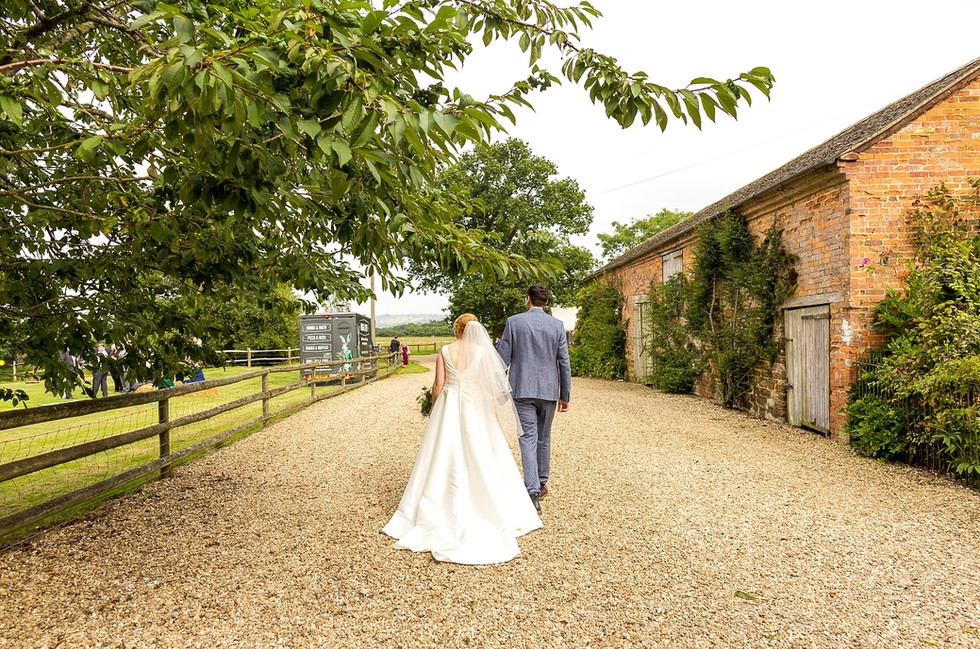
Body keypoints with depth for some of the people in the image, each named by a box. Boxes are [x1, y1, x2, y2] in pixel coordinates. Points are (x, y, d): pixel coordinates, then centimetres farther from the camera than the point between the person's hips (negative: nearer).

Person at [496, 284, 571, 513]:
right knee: (543, 438, 17)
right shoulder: (557, 325, 1)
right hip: (548, 391, 2)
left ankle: (532, 490, -13)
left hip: (522, 390, -2)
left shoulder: (514, 322, -3)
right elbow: (564, 363, 2)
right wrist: (565, 395, 9)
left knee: (528, 439, -3)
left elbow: (503, 359, -3)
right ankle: (541, 484, 30)